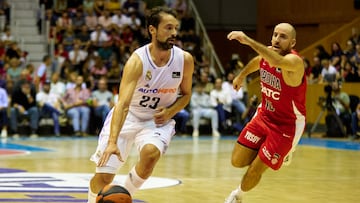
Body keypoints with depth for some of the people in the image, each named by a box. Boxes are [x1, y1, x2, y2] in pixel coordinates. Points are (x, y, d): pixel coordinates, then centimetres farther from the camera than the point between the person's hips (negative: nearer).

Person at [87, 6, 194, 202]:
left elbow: (186, 94, 6)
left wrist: (170, 112, -16)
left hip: (158, 119, 2)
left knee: (150, 153, -32)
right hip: (128, 116, -2)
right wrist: (112, 142, -49)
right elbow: (123, 104, -36)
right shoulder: (137, 60, -26)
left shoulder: (185, 60, -14)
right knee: (103, 176, -6)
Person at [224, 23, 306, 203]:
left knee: (254, 171, -2)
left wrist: (248, 41, -57)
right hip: (264, 116, 7)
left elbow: (278, 61, -53)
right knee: (237, 161, 1)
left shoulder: (294, 61, -28)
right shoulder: (267, 53, -5)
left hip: (286, 125, -6)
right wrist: (241, 75, 37)